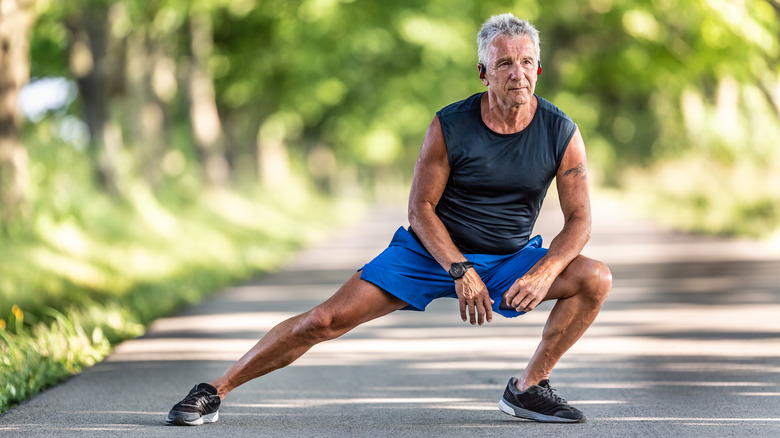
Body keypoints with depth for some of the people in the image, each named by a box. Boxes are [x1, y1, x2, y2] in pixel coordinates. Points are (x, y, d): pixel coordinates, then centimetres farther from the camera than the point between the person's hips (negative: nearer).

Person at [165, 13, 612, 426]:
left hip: (511, 259, 2)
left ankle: (528, 388, -6)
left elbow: (579, 220, -8)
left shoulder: (562, 133, -12)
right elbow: (420, 208, -11)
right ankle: (215, 391, -1)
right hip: (432, 250, -2)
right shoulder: (449, 126, -16)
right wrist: (460, 270, -24)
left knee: (596, 278, -21)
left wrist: (544, 273, -26)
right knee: (325, 320, -14)